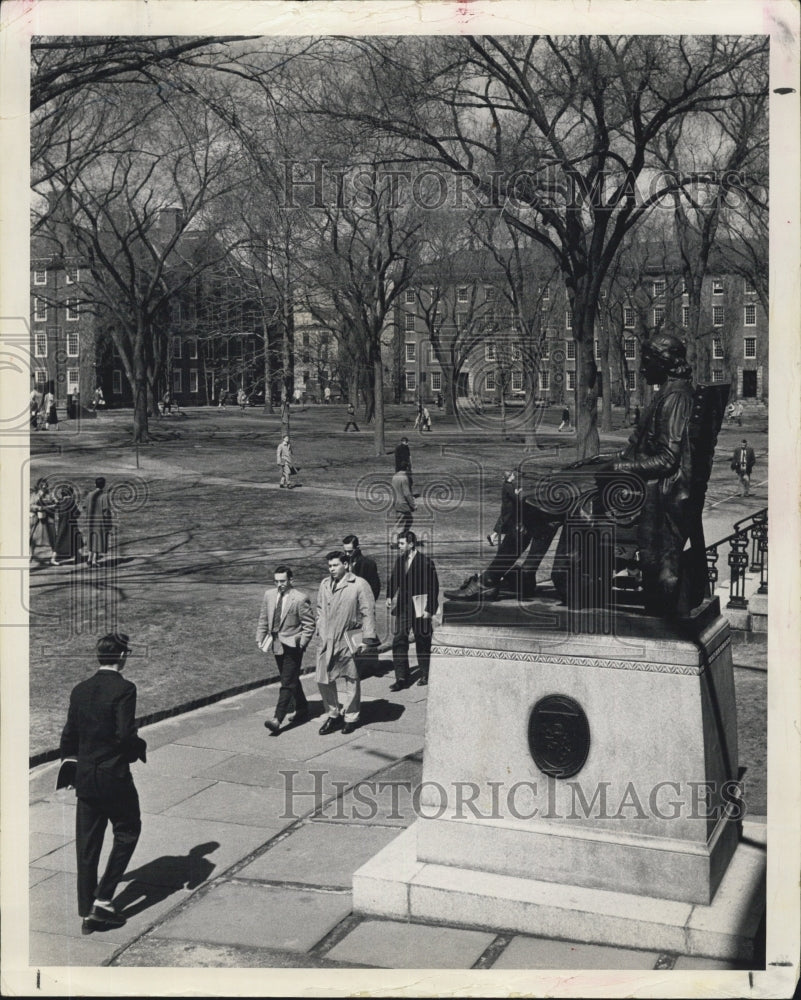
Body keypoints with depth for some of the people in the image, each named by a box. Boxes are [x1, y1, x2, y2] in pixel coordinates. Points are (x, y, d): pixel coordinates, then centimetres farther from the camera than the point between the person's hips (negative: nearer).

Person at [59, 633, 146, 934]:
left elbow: (69, 734, 9)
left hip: (85, 777, 6)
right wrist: (141, 748, -2)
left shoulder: (80, 690, 4)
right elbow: (125, 734, -21)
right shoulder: (124, 689, -15)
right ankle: (103, 900, 5)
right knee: (127, 832, 13)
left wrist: (69, 760, 26)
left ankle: (87, 912, 19)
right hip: (114, 777, -6)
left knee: (87, 844, 12)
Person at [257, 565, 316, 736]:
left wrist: (301, 644, -13)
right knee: (290, 679, 18)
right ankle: (302, 709, 34)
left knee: (287, 683, -8)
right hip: (276, 643, 7)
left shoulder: (300, 598, -13)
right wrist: (260, 638, 5)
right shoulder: (269, 594, 5)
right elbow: (263, 619, 13)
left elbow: (309, 625, -9)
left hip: (292, 644, -7)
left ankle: (277, 719, -13)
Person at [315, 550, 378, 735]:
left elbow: (368, 612, -7)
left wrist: (367, 639, -10)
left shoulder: (359, 585, -7)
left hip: (348, 640, -5)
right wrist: (320, 633, 16)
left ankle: (351, 717, 19)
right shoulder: (324, 585, 11)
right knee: (323, 679, 4)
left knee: (349, 681, 4)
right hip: (327, 640, 5)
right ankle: (333, 715, 21)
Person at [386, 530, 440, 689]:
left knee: (422, 642, 8)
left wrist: (429, 609, -13)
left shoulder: (425, 562, -12)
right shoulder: (399, 560, 6)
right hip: (402, 606, 5)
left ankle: (425, 675, 26)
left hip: (419, 607, -5)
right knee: (399, 640, -3)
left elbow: (433, 587, -11)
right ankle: (401, 678, 1)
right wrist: (390, 596, 1)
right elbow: (394, 580, 16)